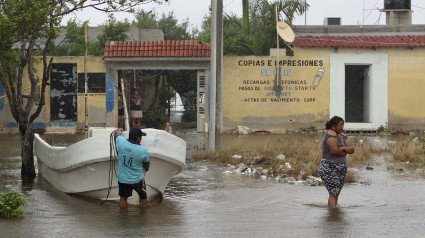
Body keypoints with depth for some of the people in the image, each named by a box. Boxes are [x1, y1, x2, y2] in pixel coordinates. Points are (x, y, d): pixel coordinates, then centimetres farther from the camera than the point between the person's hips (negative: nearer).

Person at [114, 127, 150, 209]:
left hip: (122, 179, 3)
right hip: (137, 180, -3)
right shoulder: (143, 150, -20)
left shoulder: (121, 142, -16)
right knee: (143, 198, 19)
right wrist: (146, 169, 23)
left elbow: (117, 133, 10)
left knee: (123, 198, 19)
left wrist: (119, 130, 34)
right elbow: (147, 165, -1)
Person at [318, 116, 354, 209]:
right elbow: (334, 150, -22)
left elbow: (352, 149, 8)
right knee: (333, 194, -14)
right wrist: (345, 152, -3)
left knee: (336, 194, 8)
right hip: (330, 169, -8)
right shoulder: (331, 134, -10)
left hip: (341, 169, 8)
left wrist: (343, 148, -13)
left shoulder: (342, 136, 16)